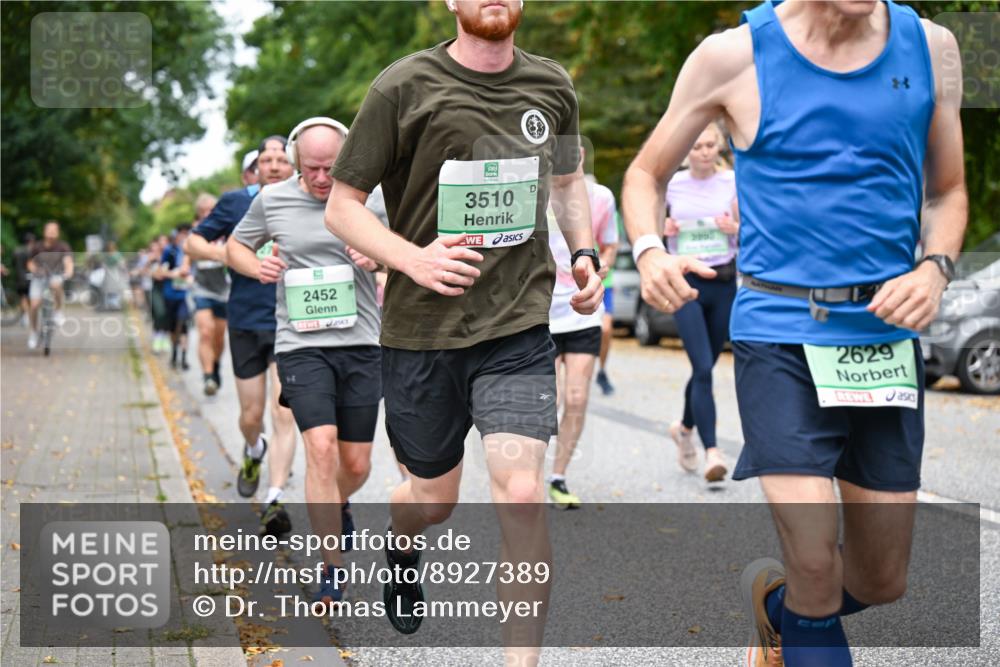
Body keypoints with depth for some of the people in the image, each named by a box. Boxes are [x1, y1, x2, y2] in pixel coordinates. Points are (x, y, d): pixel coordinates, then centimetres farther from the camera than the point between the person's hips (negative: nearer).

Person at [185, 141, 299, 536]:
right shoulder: (236, 203, 0)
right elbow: (193, 243, 6)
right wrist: (223, 253, -14)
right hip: (246, 322, 1)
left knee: (284, 414, -12)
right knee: (251, 415, 10)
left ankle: (274, 502, -10)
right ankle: (254, 452, 45)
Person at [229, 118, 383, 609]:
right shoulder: (272, 200, 1)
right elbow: (235, 245, 17)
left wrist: (379, 257, -10)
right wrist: (256, 267, -5)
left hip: (361, 345, 2)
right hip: (301, 345, -1)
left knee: (356, 465, 7)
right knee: (321, 448, -19)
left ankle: (337, 505, 45)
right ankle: (333, 573, -8)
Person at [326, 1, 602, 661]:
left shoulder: (552, 86, 5)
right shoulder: (405, 87, -7)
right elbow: (342, 206, -4)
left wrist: (585, 253, 10)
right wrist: (413, 259, -19)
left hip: (519, 324, 1)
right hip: (421, 329, -1)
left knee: (522, 494, -14)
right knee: (434, 498, 14)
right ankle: (400, 546, 53)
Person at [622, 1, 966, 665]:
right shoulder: (734, 55, -4)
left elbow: (947, 192, 15)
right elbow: (646, 173, 7)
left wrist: (935, 269, -6)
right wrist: (649, 252, -14)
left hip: (888, 336, 4)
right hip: (779, 334, -3)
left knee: (882, 583, 12)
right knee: (816, 568, -14)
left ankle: (771, 596, 42)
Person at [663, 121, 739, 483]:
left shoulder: (733, 183, 3)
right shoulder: (671, 184, 2)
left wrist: (735, 228, -17)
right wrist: (662, 229, -8)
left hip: (724, 283, 2)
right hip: (686, 283, -2)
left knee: (706, 367, 13)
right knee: (703, 368, -15)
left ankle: (685, 427, 39)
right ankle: (712, 451, -16)